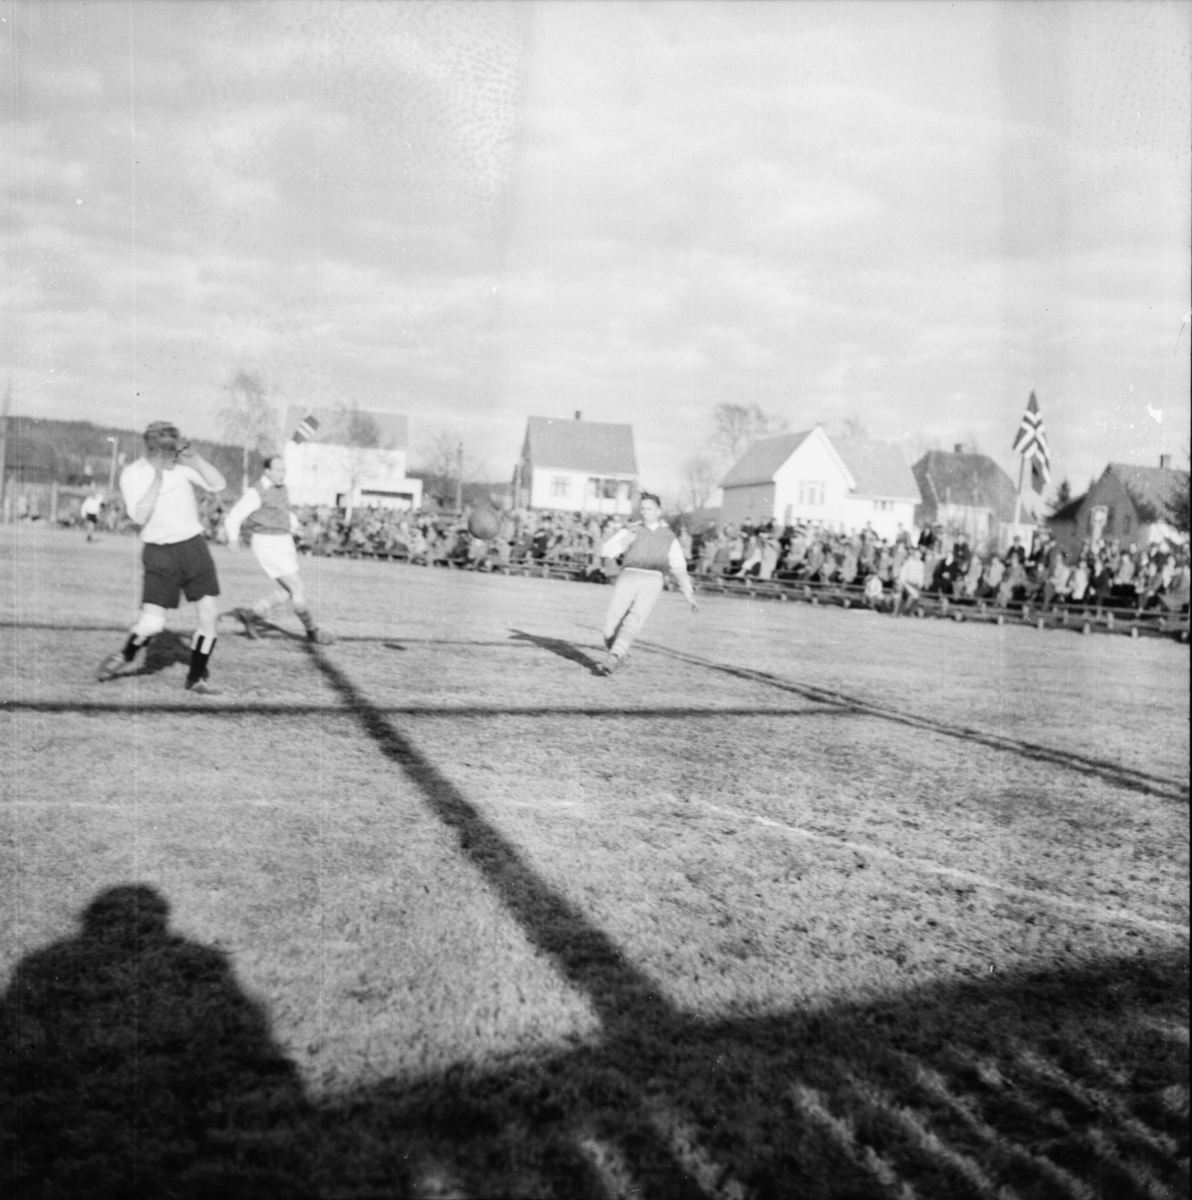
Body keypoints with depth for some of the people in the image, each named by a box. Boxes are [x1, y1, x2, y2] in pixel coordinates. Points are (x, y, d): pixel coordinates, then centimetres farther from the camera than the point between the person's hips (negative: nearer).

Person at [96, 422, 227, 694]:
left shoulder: (182, 464, 0)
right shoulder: (132, 474, -8)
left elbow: (218, 485, -6)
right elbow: (139, 517, -18)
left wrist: (194, 457, -17)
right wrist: (157, 479, -23)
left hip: (194, 544, 3)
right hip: (160, 552, -3)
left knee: (209, 613, -1)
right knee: (152, 624, -12)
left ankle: (196, 678, 13)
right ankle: (126, 657, 21)